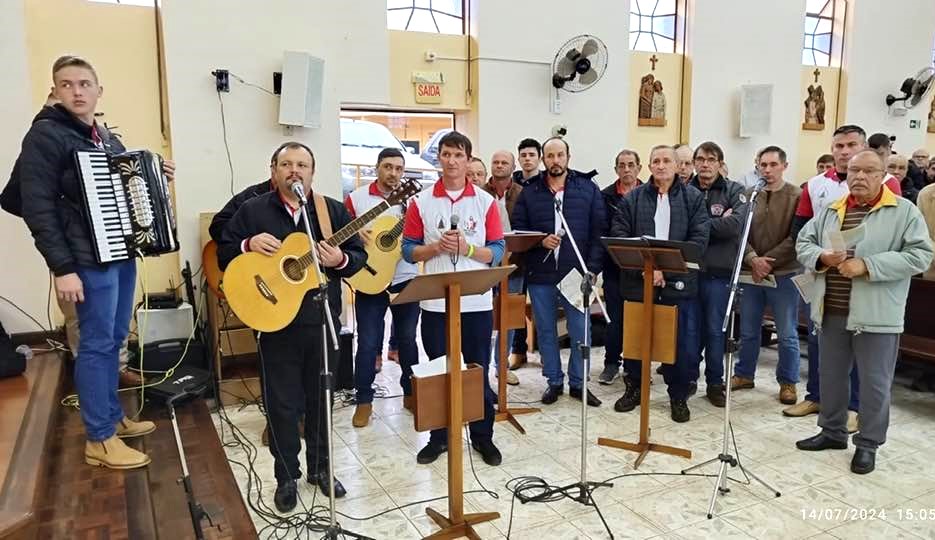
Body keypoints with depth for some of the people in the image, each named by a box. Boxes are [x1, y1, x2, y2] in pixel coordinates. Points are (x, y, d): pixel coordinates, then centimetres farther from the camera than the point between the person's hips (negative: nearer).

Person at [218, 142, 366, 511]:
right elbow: (223, 256, 4)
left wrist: (341, 260, -17)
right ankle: (287, 476, 24)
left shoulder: (334, 210, 5)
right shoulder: (251, 210, 2)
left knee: (320, 399, 13)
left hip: (323, 321, 2)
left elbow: (360, 255, 4)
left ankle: (320, 467, 31)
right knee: (282, 403, 6)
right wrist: (248, 245, -15)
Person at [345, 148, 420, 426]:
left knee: (408, 339, 11)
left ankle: (411, 392, 28)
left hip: (406, 280, 2)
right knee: (368, 343, 2)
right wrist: (355, 235, -17)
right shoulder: (356, 198, 1)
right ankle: (364, 400, 15)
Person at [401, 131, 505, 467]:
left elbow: (498, 252, -1)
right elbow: (409, 250, 2)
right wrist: (437, 247, -15)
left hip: (477, 302, 0)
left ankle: (483, 436, 23)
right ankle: (438, 436, 26)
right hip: (435, 302, 1)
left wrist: (466, 248, -17)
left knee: (479, 372, 9)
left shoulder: (485, 202, 2)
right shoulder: (421, 202, 3)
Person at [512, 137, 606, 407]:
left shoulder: (588, 188, 2)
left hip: (577, 273, -1)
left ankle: (578, 383, 21)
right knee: (546, 331, 11)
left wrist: (592, 268, -7)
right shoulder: (530, 192, 3)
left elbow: (598, 231, 0)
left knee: (580, 331, 4)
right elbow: (518, 230, 3)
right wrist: (540, 241, -15)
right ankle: (554, 381, 26)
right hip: (540, 274, 1)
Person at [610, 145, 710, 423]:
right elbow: (619, 234, -2)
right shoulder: (633, 198, 6)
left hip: (679, 282, -1)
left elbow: (699, 239, -4)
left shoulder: (693, 197, 5)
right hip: (638, 281, 1)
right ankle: (634, 388, 29)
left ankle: (678, 396, 21)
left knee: (682, 344, 4)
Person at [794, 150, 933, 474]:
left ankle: (868, 443, 20)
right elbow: (803, 243, 12)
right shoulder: (830, 211, 11)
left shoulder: (904, 211, -3)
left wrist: (867, 265, -19)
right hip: (832, 311, 5)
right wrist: (822, 257, -11)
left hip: (876, 315, -4)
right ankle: (832, 431, 32)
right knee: (831, 375, 15)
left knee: (874, 382, 5)